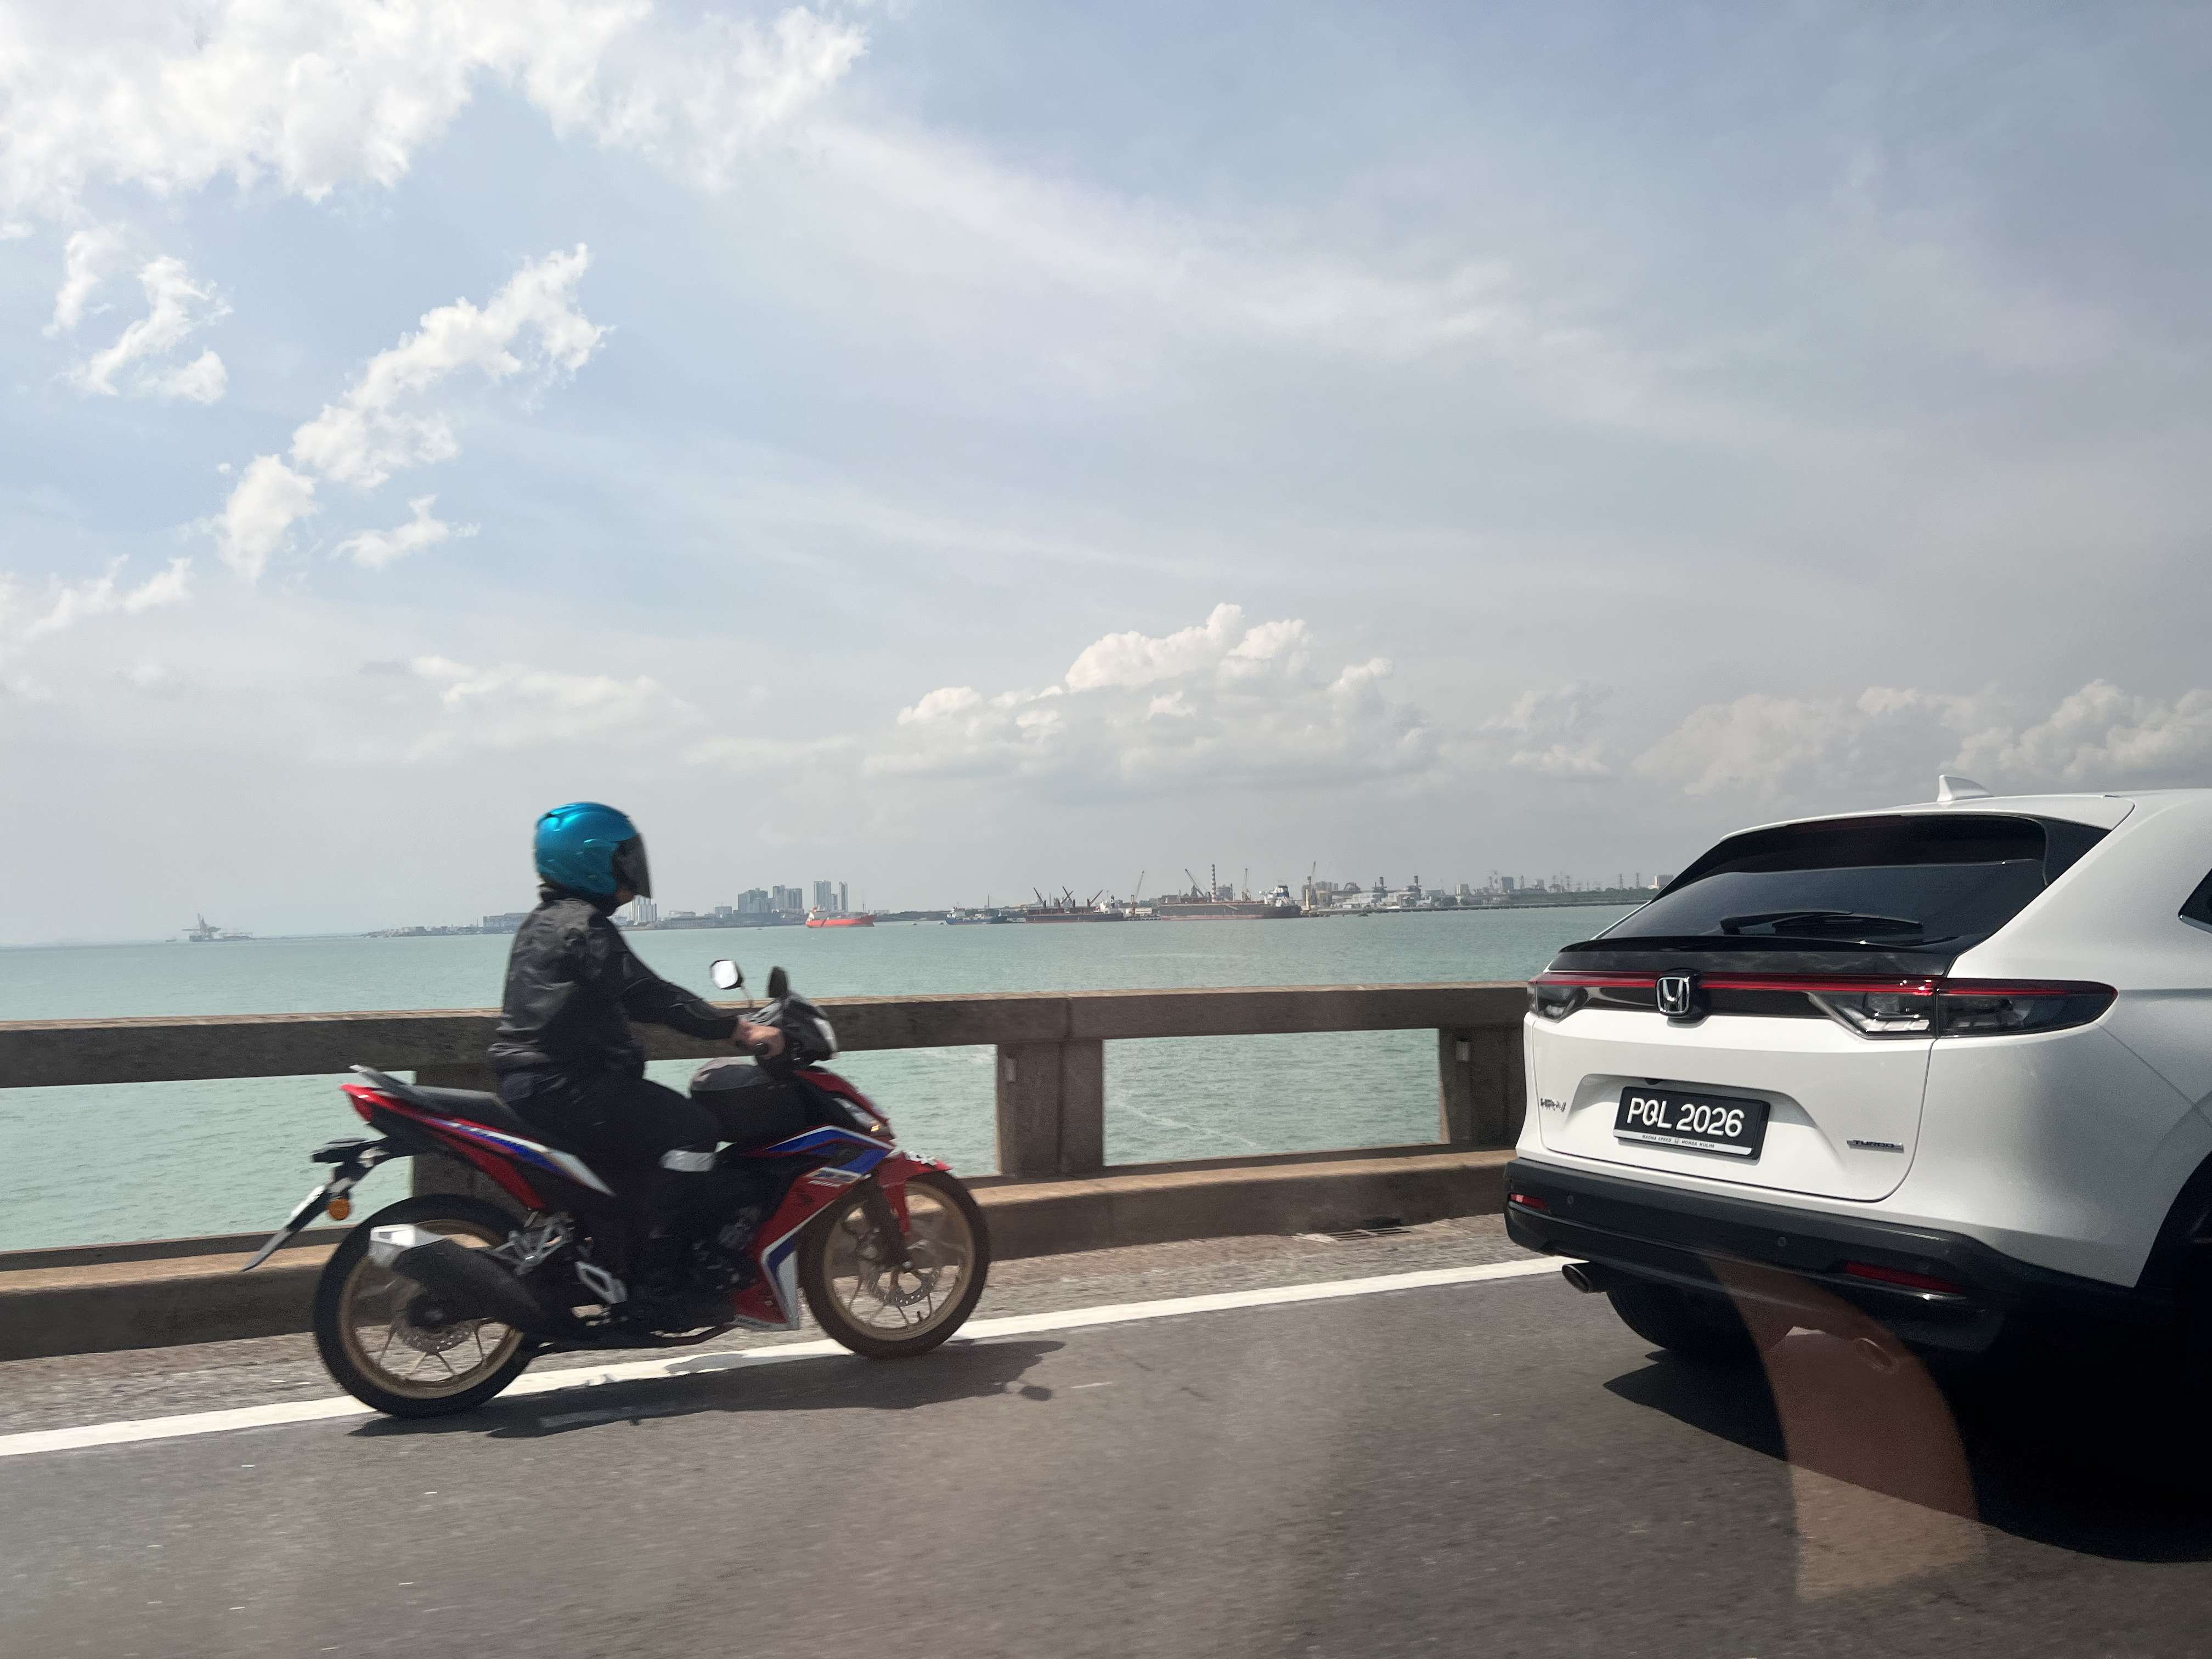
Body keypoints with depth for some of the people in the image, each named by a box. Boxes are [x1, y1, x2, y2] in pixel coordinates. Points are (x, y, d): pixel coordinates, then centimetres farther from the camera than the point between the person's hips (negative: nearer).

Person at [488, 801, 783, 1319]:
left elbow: (628, 998, 25)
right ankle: (660, 1288, -17)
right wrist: (738, 1028, -23)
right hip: (564, 1089, -11)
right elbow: (644, 994, -23)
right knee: (692, 1130, -15)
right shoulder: (584, 926, -14)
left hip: (530, 1083, 11)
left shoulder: (542, 923, 19)